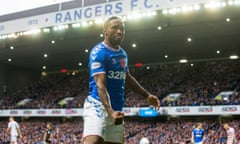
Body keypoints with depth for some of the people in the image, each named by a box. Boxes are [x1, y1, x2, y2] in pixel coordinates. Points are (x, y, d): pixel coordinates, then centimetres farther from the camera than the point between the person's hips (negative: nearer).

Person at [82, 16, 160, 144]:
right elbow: (100, 85, -22)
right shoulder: (99, 52, -12)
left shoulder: (122, 54, 14)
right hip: (98, 105, -8)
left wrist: (147, 95, 28)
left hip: (116, 109, 8)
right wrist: (110, 111, -34)